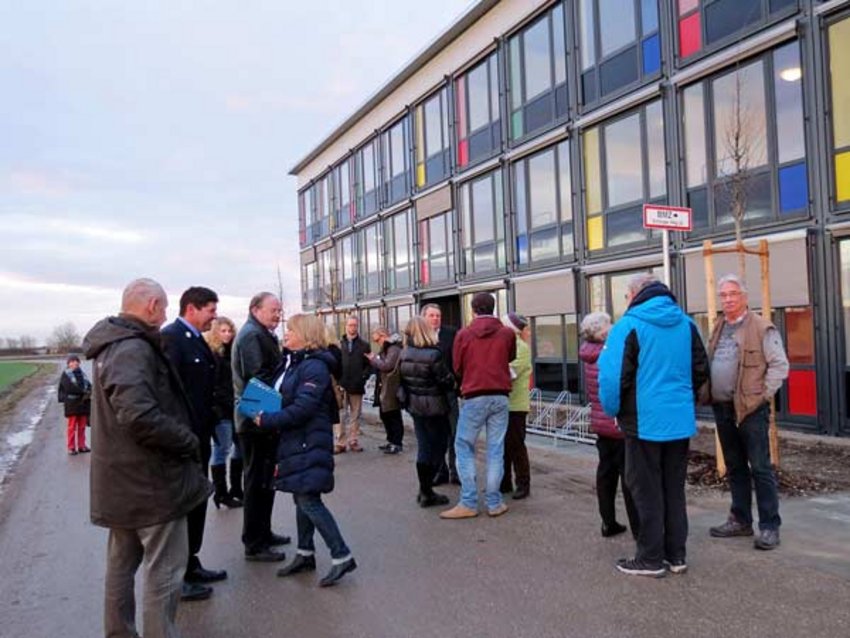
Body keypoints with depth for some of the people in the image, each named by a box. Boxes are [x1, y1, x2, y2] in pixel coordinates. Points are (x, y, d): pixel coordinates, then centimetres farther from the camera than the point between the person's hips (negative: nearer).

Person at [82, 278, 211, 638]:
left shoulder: (112, 345, 11)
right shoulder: (133, 349, -21)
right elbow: (140, 415, -34)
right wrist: (189, 442, -21)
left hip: (122, 479, 10)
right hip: (150, 479, -10)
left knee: (122, 563, 20)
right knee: (164, 569, 0)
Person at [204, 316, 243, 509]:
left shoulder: (231, 351, 14)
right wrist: (223, 404, -20)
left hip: (234, 408, 8)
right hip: (220, 409, -8)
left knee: (241, 447, 11)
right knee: (222, 450, 0)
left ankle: (236, 489, 22)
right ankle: (221, 493, 10)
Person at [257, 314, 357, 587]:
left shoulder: (314, 366, -17)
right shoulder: (291, 362, 12)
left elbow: (303, 408, -24)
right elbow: (279, 397, 17)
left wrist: (267, 420, -18)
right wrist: (266, 415, -1)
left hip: (309, 443, -9)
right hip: (294, 441, 9)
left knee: (309, 500, -9)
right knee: (302, 498, 16)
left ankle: (342, 556, -2)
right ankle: (305, 554, 28)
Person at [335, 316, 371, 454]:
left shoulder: (364, 345, 4)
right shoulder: (338, 344, 4)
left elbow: (369, 365, 3)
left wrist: (363, 377, -10)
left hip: (357, 386, 1)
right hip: (341, 386, -1)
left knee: (355, 416, 9)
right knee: (339, 415, -1)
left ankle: (354, 441, 17)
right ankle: (340, 443, 4)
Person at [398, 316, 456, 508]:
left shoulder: (404, 355, -1)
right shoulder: (433, 355, -20)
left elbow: (402, 378, 6)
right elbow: (447, 381, -17)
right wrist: (453, 385, 4)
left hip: (414, 405, 6)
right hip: (434, 407, -6)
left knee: (424, 447, 15)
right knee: (437, 447, 6)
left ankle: (424, 490, 21)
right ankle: (427, 492, 7)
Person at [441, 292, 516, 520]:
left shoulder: (463, 334, -3)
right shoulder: (507, 333, 0)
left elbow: (457, 367, 5)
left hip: (474, 397, -2)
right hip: (500, 396, 2)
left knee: (464, 447, 7)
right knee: (496, 449, 7)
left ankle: (468, 503, 4)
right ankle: (494, 503, 11)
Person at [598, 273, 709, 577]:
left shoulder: (629, 325, -13)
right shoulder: (686, 324, 7)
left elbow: (612, 375, -18)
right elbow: (701, 370, 12)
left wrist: (613, 410, -3)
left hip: (644, 422, -6)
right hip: (680, 421, 6)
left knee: (647, 492, 5)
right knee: (674, 489, 15)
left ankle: (650, 559, 13)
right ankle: (676, 555, 23)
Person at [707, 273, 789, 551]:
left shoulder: (762, 328, -6)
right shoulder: (718, 330, 14)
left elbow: (779, 365, -9)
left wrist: (763, 395, -12)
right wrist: (709, 395, 9)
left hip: (750, 408, -7)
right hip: (722, 408, 7)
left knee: (760, 468, -2)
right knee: (735, 467, 14)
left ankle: (769, 526, 6)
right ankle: (741, 520, 24)